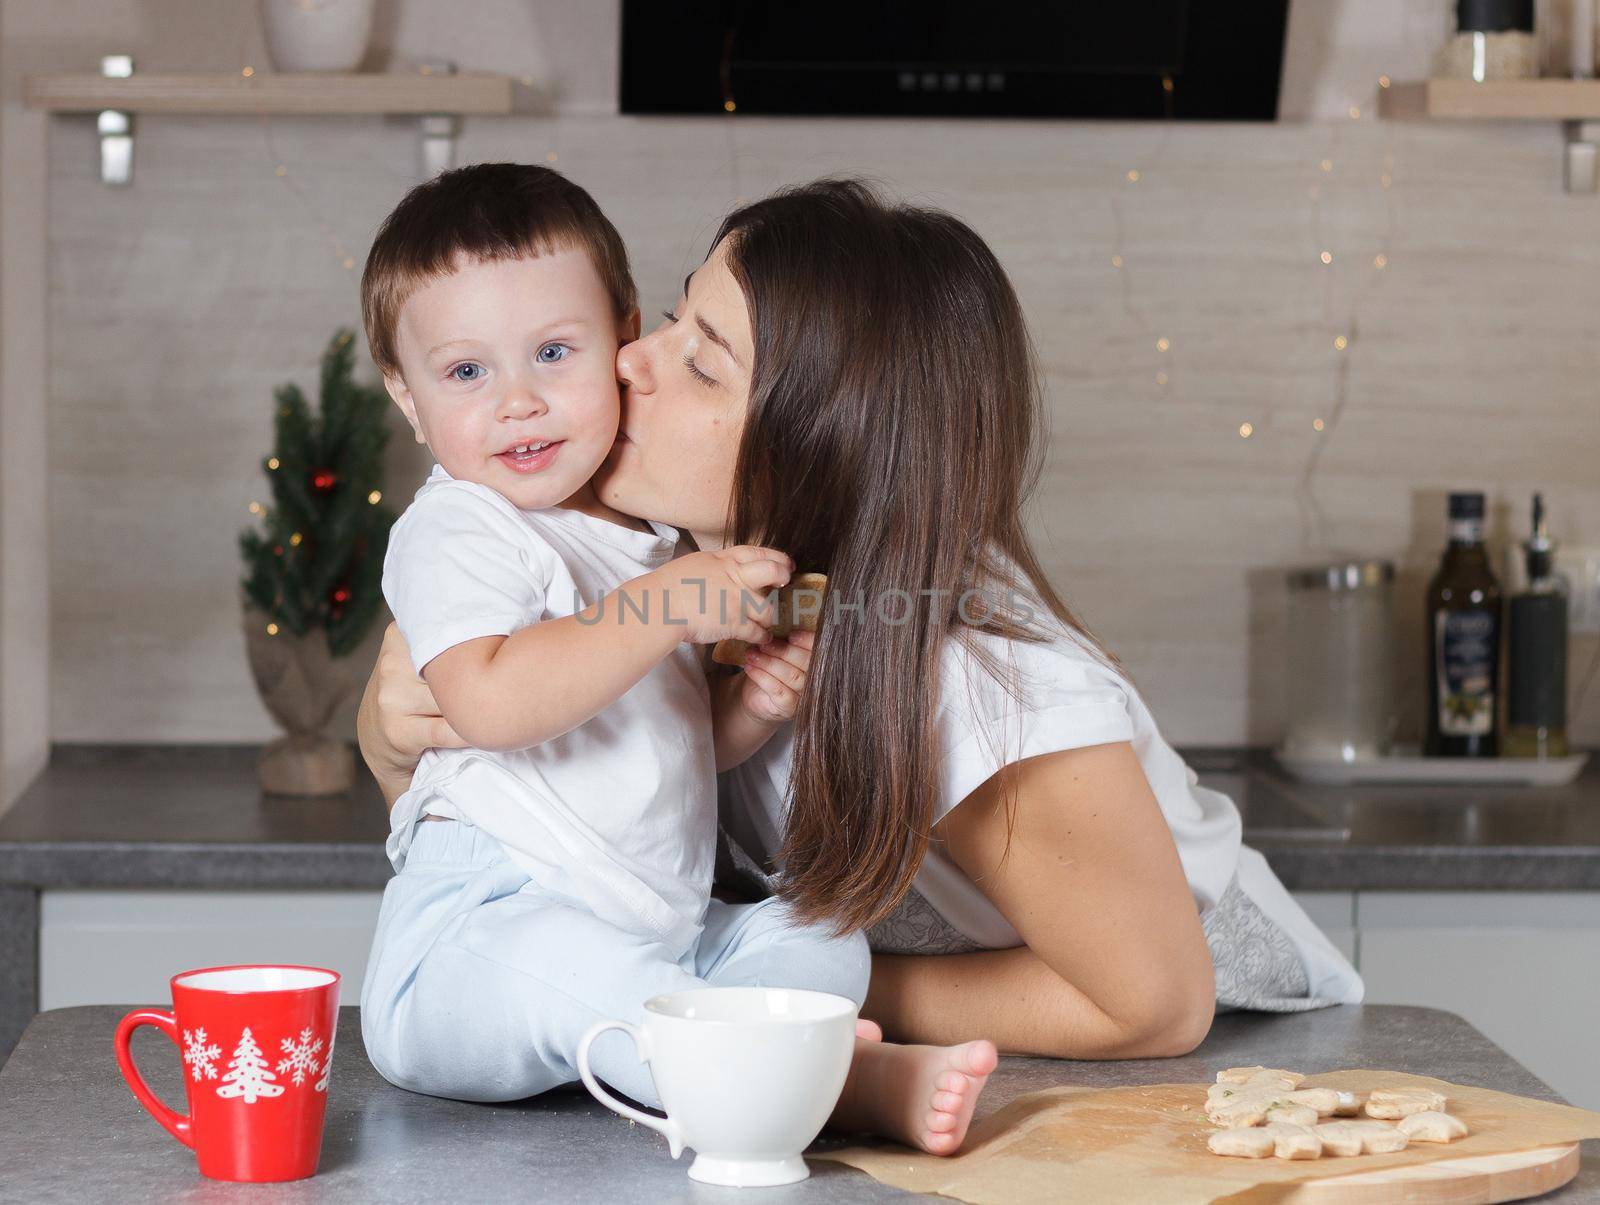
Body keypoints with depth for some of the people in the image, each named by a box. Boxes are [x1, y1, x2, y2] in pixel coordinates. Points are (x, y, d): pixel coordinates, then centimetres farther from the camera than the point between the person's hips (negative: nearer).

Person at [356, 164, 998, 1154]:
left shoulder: (645, 534, 18)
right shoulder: (458, 532, -8)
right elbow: (493, 704, -28)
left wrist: (755, 709, 4)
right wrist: (670, 604, -27)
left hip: (653, 924, 9)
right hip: (486, 923, -9)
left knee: (828, 940, -1)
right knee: (564, 962, -37)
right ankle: (854, 1080, -48)